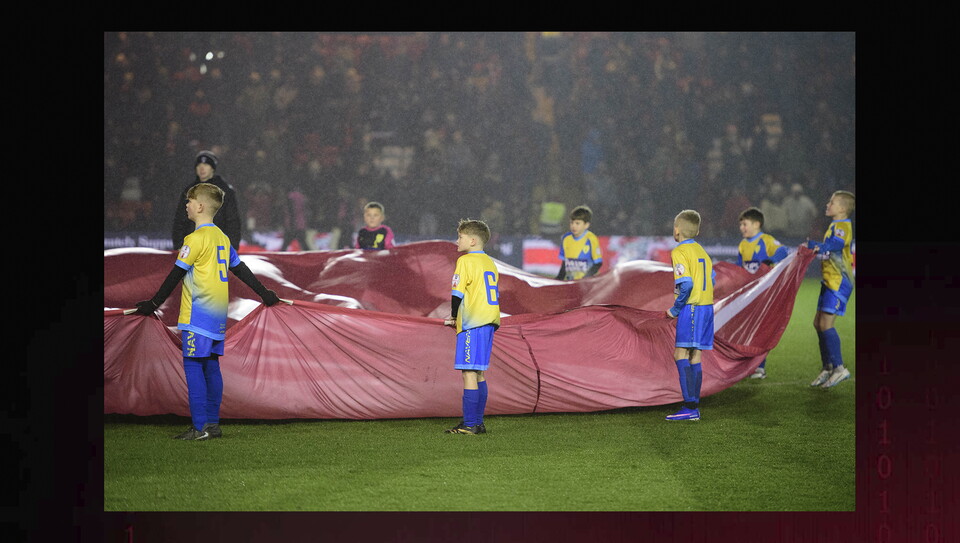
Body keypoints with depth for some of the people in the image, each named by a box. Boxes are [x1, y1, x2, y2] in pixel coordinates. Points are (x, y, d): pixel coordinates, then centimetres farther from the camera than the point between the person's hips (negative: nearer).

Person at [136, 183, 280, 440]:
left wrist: (153, 303, -4)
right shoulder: (222, 237, 12)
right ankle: (213, 424, 12)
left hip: (197, 314, -8)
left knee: (193, 367, -7)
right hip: (218, 315, 8)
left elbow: (176, 274, -11)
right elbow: (240, 269, 19)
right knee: (211, 367, 11)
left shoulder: (195, 238, -12)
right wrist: (264, 293, 30)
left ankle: (199, 427, -10)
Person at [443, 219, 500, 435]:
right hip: (489, 322, 9)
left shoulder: (465, 261, -9)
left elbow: (457, 293, -14)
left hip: (472, 324, -9)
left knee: (469, 374, -7)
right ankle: (477, 422, 15)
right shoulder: (490, 262, 16)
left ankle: (470, 424, -8)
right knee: (479, 374, 13)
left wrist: (453, 316, 4)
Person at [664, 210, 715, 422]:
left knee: (681, 354, -10)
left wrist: (675, 309, -10)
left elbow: (686, 284, -20)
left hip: (691, 308, -9)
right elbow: (712, 279, 19)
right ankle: (693, 407, 10)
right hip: (706, 306, 9)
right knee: (694, 355, 10)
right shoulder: (701, 251, 17)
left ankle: (690, 407, -18)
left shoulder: (679, 252, -9)